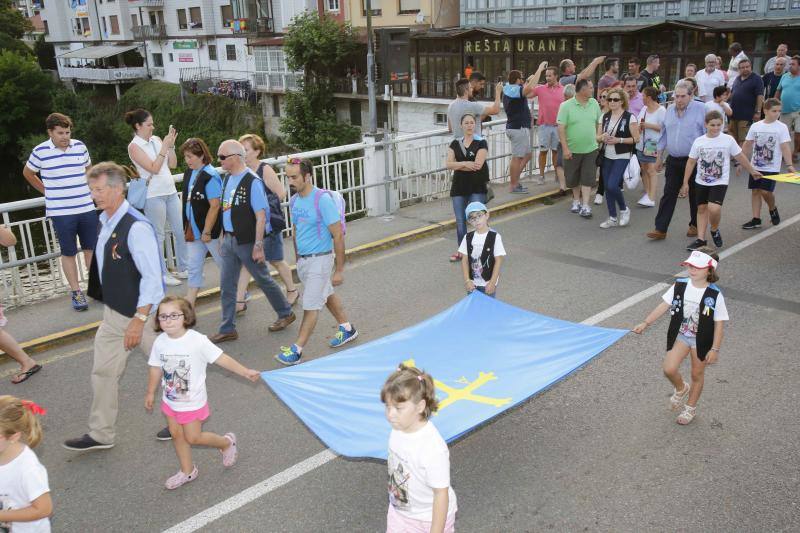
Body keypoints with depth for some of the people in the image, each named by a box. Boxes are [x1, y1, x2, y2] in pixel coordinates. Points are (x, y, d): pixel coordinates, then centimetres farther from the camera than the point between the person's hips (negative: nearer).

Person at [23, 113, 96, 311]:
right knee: (68, 253, 4)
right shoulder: (40, 151, -4)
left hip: (87, 208, 3)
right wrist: (48, 191, 11)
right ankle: (76, 292, 12)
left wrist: (82, 189, 12)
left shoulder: (80, 146, 3)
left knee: (91, 248, 8)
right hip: (60, 212, -3)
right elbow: (28, 173, 13)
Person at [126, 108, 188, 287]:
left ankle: (183, 269, 22)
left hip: (171, 192, 7)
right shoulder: (134, 146, -8)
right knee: (158, 236, 2)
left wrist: (171, 144, -3)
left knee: (181, 231, 10)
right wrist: (165, 147, -16)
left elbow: (173, 164, 8)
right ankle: (162, 274, 12)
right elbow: (154, 168, -17)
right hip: (153, 195, -6)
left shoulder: (156, 140, 9)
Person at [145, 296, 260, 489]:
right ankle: (187, 471, 37)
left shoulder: (197, 341, -25)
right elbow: (156, 369, 3)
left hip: (192, 402, -5)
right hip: (170, 400, 5)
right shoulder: (160, 342, -11)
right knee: (176, 435, 16)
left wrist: (245, 372, -26)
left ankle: (227, 442, 32)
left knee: (193, 438, 5)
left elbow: (221, 358, -21)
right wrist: (150, 393, 13)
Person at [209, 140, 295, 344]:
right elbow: (226, 211, 12)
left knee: (263, 280, 9)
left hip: (247, 241, -7)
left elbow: (261, 216, -19)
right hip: (229, 240, 7)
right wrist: (224, 239, 12)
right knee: (226, 285, 8)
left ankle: (286, 313, 29)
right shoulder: (227, 179, 7)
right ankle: (228, 329, 17)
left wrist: (258, 246, -21)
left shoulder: (252, 182, -17)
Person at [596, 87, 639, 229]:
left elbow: (636, 139, -8)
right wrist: (603, 137, -12)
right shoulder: (605, 117, 8)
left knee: (612, 185, -16)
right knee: (607, 187, 5)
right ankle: (613, 218, 16)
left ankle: (624, 209, 10)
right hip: (607, 157, 6)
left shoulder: (630, 117, -7)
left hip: (622, 157, -6)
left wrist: (618, 140, -17)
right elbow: (597, 137, 11)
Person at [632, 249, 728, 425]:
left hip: (701, 340, -2)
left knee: (697, 375, 14)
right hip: (681, 335, 2)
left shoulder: (714, 295, -18)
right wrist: (646, 323, -10)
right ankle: (681, 389, 26)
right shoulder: (680, 285, -9)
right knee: (669, 369, -10)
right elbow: (664, 306, -4)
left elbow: (719, 324, -12)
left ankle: (690, 408, 38)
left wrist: (715, 349, -12)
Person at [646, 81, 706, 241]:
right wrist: (659, 157, 14)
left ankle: (694, 225, 26)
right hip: (673, 160, 4)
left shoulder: (700, 109, -8)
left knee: (695, 195, 10)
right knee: (668, 195, 1)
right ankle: (661, 229, 1)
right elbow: (664, 135, 15)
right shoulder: (670, 110, 7)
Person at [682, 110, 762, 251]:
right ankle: (701, 239, 15)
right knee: (702, 209, 8)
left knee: (714, 208, -20)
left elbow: (740, 157, 5)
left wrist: (752, 171, 14)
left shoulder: (728, 140, -5)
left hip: (720, 182, -3)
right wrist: (685, 183, 4)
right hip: (701, 182, 3)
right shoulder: (699, 141, -1)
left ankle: (715, 230, 9)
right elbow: (691, 162, 5)